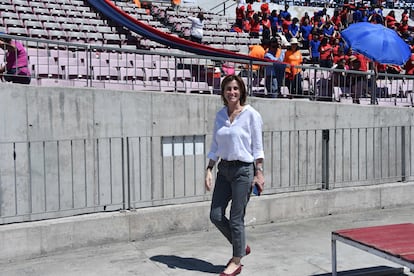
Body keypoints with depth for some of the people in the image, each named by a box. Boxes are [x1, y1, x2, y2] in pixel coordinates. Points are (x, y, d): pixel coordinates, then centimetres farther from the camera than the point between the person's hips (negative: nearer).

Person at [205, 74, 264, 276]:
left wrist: (259, 173, -11)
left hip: (243, 170, -6)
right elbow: (215, 146, 12)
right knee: (216, 216, 6)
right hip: (224, 169, 6)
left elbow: (257, 147, -6)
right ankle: (241, 247, 29)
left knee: (236, 219, 0)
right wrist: (209, 170, 4)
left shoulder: (251, 114, -7)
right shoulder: (220, 115, 8)